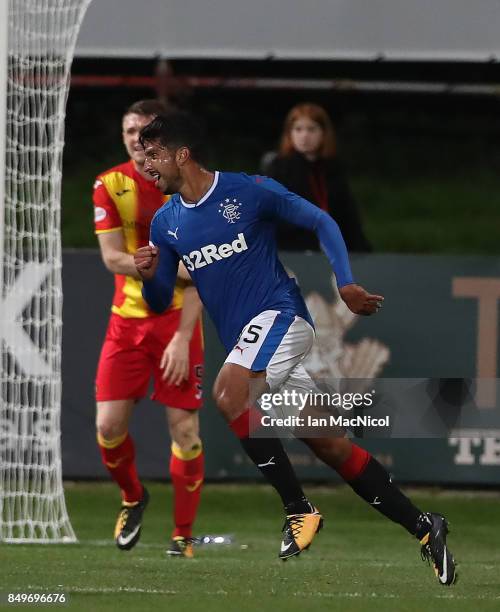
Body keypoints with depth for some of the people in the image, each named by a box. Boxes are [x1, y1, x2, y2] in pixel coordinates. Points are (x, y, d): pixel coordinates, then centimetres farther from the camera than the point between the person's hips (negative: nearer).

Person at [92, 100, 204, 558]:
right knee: (109, 424, -5)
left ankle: (183, 535, 4)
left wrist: (182, 338, -20)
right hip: (127, 318, 2)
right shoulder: (110, 185, 0)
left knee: (184, 427, -8)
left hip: (177, 319, -2)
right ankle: (133, 498, 24)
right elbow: (112, 258, -6)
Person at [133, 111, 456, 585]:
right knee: (326, 443, 5)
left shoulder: (249, 191, -8)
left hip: (279, 316, -6)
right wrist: (149, 277, -9)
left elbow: (321, 222, -1)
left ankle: (299, 509, -22)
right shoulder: (166, 223, 8)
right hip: (244, 341, 6)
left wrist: (345, 284, -12)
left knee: (228, 393, -31)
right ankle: (422, 527, 12)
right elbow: (160, 303, 13)